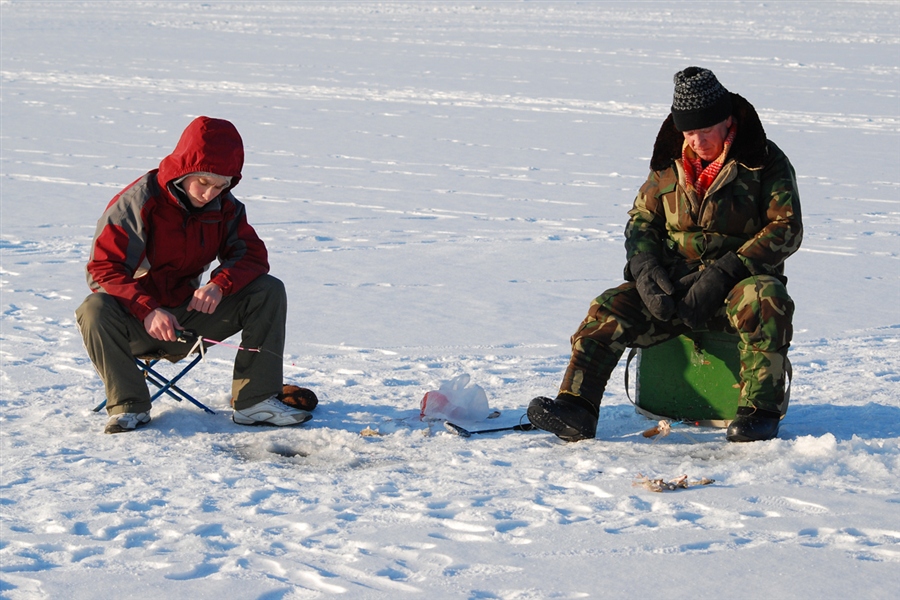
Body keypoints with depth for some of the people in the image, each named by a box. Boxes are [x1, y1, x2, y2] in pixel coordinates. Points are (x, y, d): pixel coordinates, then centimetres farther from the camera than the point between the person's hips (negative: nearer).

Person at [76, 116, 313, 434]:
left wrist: (220, 284, -25)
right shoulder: (138, 202, -17)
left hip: (189, 317, 5)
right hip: (137, 322, -4)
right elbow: (104, 268, -20)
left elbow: (251, 254, -2)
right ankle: (128, 404, -20)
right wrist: (148, 312, -36)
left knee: (268, 291, -12)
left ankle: (255, 400, -17)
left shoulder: (225, 206, -1)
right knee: (95, 311, -38)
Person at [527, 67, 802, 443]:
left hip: (741, 280, -4)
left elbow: (786, 229, -10)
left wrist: (724, 273, -21)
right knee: (610, 309, -19)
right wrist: (645, 268, -10)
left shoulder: (766, 162, -3)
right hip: (674, 284, 4)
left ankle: (759, 412, -30)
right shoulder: (670, 163, 9)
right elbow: (642, 220, 13)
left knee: (766, 300, -37)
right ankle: (575, 408, -26)